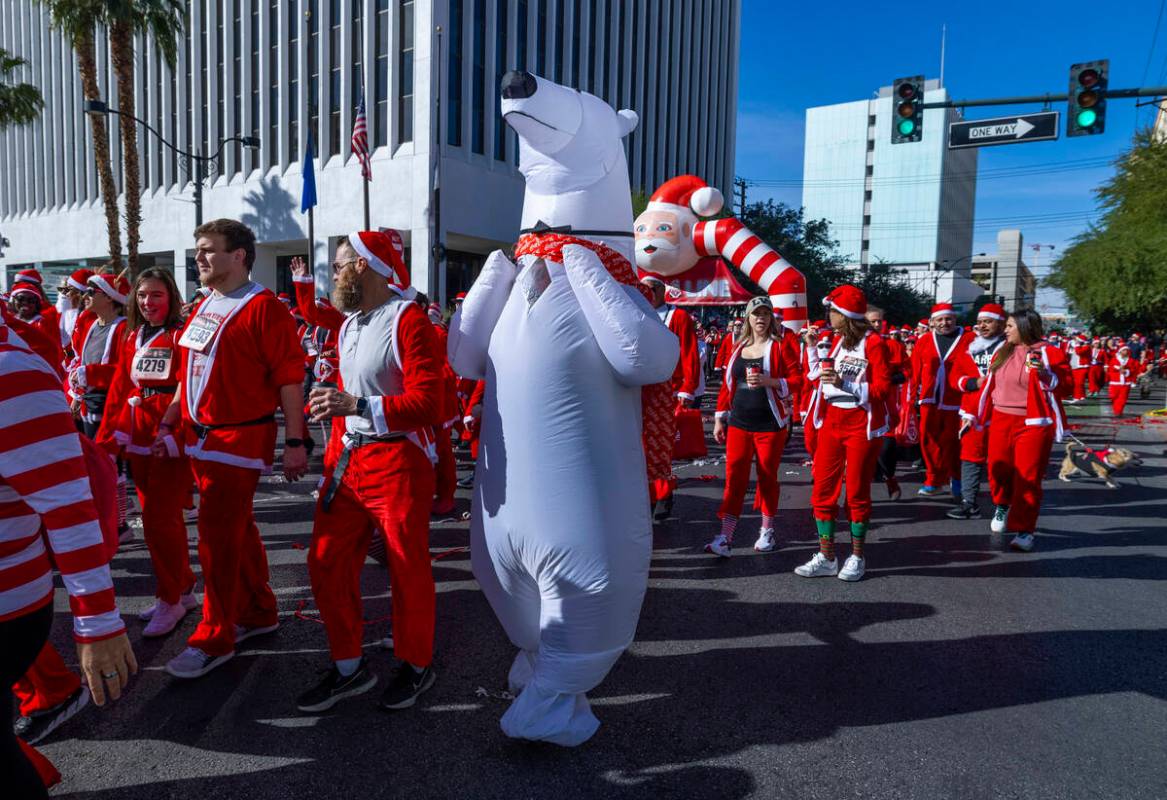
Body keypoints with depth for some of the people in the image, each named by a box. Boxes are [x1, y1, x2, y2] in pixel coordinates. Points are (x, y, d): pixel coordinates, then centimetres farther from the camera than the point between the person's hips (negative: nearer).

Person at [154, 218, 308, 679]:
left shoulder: (263, 308, -12)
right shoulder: (204, 308, 13)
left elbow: (289, 378, -15)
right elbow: (190, 373, 19)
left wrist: (294, 442, -17)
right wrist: (169, 424, 15)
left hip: (240, 438, -8)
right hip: (201, 436, 8)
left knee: (218, 537, -3)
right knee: (237, 530, 16)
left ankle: (213, 639, 10)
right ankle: (258, 613, 31)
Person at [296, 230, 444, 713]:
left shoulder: (407, 320, -12)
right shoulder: (348, 324, 15)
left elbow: (428, 401, -21)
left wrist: (358, 405, -29)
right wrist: (334, 454, 18)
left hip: (398, 462, -8)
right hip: (348, 461, 8)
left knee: (407, 569, 6)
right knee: (326, 563, 10)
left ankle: (416, 666, 28)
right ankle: (348, 668, 27)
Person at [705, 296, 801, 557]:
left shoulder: (782, 344, -2)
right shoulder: (739, 347, 11)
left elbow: (798, 379, -8)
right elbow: (727, 384, 13)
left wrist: (768, 381, -23)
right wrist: (720, 418, 10)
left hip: (770, 423, -3)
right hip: (739, 422, 3)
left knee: (767, 477, 7)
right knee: (734, 477, -1)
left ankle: (767, 532, 23)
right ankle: (725, 537, -2)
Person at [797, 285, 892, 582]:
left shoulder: (873, 343, -10)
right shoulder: (837, 341, 11)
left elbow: (883, 389, -14)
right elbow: (820, 376, 20)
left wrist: (845, 384, -24)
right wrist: (812, 348, 14)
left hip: (862, 425, -7)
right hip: (832, 421, 7)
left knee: (857, 492, 4)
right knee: (822, 489, 4)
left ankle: (857, 557, 18)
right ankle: (826, 558, 13)